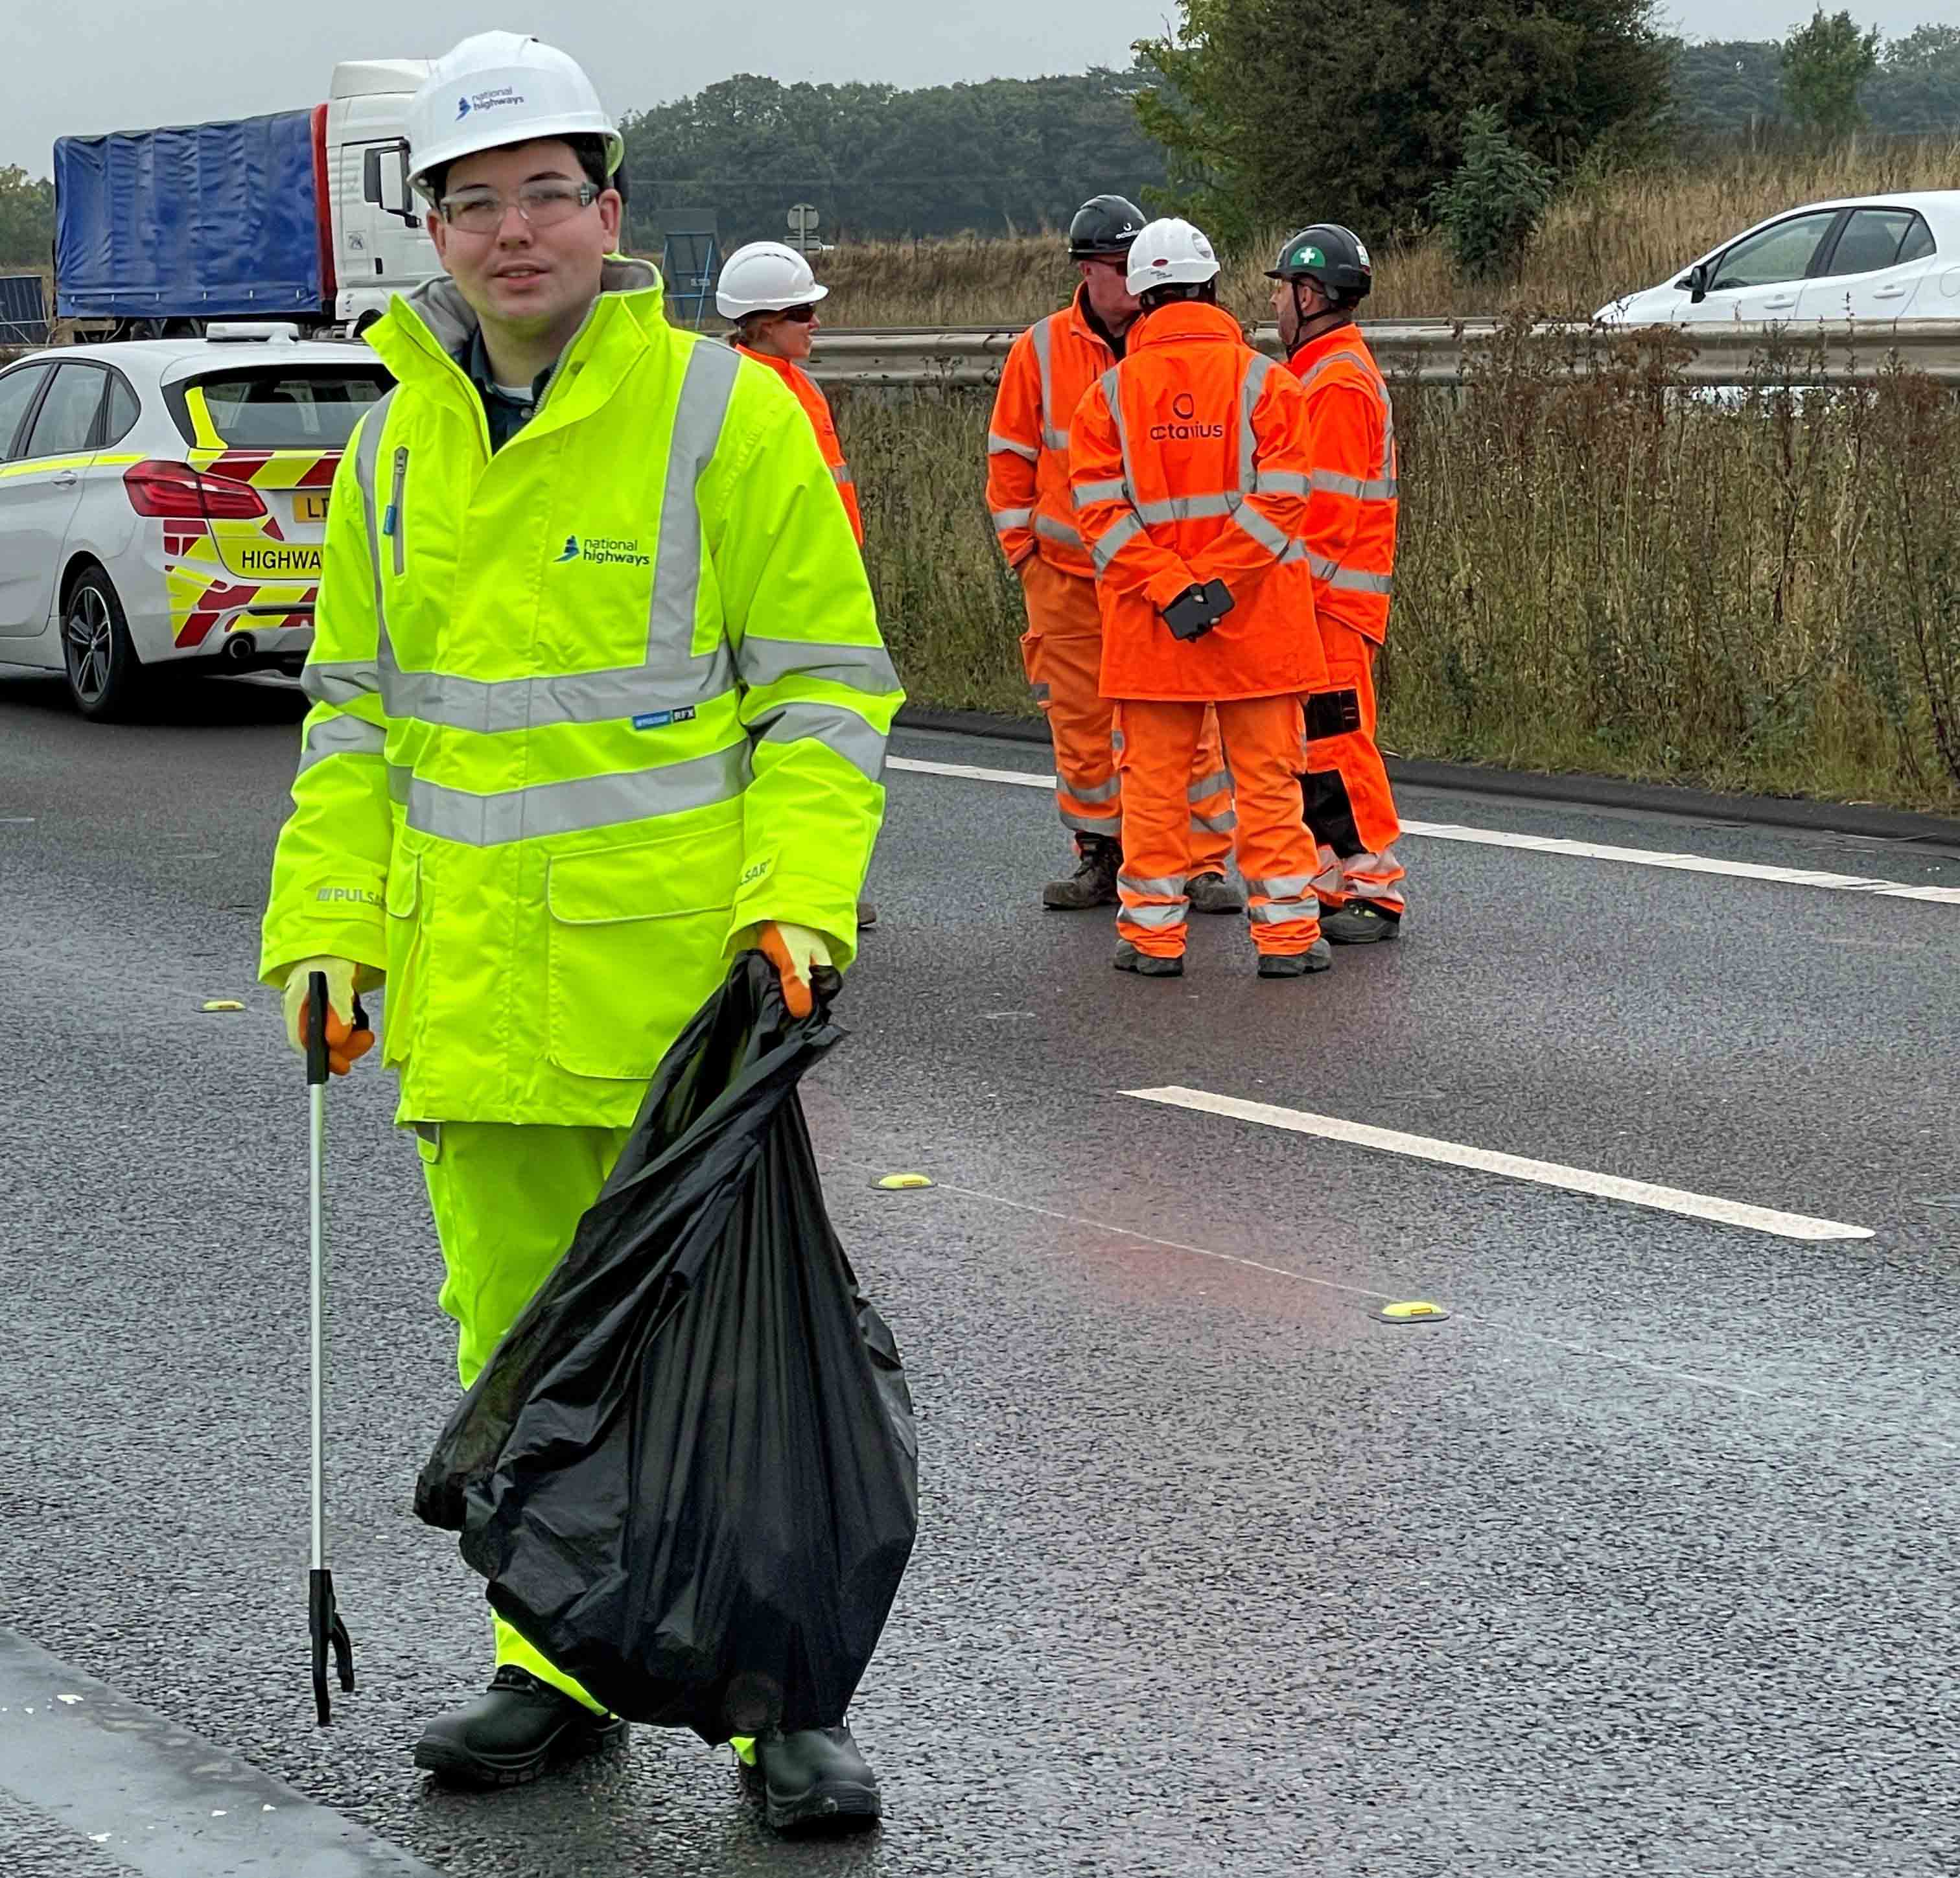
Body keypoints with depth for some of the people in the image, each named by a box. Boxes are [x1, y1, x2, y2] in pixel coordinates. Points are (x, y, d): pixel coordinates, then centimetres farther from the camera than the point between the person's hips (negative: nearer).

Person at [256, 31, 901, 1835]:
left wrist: (798, 896, -17)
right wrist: (326, 926, 6)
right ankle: (564, 1671, 27)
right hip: (471, 990, 5)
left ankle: (782, 1700, 11)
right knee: (522, 1349, 14)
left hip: (683, 979, -5)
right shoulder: (398, 443, 10)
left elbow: (828, 686, -4)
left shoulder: (723, 413, -5)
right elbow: (355, 713, 16)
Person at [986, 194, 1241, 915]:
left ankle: (1204, 862, 2)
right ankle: (1100, 857, 19)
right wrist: (1022, 545, 4)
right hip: (1070, 575, 1)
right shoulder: (1040, 351, 2)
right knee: (1080, 722, 7)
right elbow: (1011, 456, 10)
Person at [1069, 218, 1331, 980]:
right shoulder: (1263, 380, -2)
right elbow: (1280, 497, -11)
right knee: (1269, 777, 6)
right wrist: (1214, 583, -11)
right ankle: (1285, 929, 7)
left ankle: (1153, 931, 11)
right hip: (1259, 623, -1)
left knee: (1153, 779, 9)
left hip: (1147, 625, 1)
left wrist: (1170, 588, -11)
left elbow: (1100, 510, -6)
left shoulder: (1110, 392, 2)